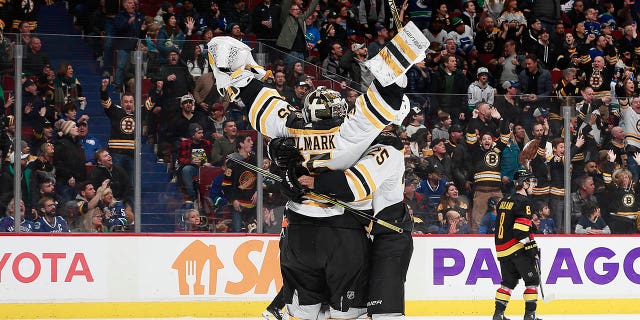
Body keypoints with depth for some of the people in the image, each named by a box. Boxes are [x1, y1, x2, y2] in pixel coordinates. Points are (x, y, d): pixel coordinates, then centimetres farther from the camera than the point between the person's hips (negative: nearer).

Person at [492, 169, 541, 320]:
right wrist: (531, 246, -17)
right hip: (517, 249, -8)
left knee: (509, 281, 15)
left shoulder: (504, 201, 15)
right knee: (532, 279, 1)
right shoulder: (523, 202, -12)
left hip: (502, 248, 8)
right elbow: (521, 228, -21)